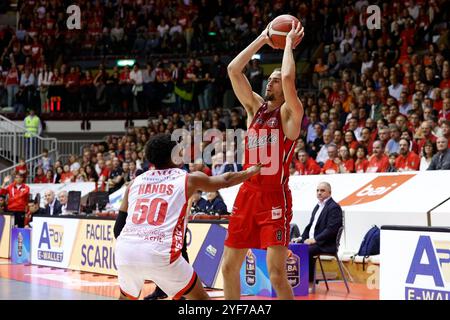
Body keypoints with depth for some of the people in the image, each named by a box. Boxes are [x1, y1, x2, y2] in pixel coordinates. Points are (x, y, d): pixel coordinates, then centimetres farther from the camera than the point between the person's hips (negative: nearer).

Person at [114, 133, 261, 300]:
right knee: (200, 298, 16)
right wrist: (250, 172, 48)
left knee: (127, 297, 32)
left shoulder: (134, 182, 21)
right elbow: (225, 181, 30)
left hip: (125, 251, 3)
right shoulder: (188, 179, 14)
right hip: (160, 254, -3)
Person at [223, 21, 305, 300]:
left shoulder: (290, 112, -4)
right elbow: (234, 70, 4)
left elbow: (288, 78, -22)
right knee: (229, 267, 9)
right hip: (247, 194, 6)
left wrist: (289, 44, -8)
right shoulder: (255, 107, 12)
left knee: (277, 274, -13)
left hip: (275, 197, -6)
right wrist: (262, 40, 5)